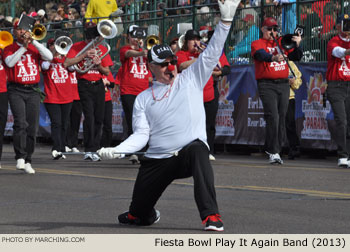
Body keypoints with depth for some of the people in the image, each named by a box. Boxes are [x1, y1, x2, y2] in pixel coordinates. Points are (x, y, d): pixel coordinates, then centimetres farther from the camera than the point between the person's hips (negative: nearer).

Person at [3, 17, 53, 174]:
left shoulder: (35, 48, 13)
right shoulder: (9, 49, 7)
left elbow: (49, 57, -5)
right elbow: (9, 62, -13)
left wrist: (33, 41, -11)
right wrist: (24, 46, -16)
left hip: (33, 91, 3)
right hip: (16, 91, -3)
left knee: (32, 127, 0)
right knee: (20, 123, -19)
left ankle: (28, 161, 7)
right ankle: (20, 158, -18)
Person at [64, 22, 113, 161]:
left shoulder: (102, 49, 10)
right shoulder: (77, 47, 1)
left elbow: (107, 72, 10)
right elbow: (66, 64, -12)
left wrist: (99, 65, -11)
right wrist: (84, 55, -16)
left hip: (98, 85, 4)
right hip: (85, 85, -4)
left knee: (99, 118, 4)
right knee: (89, 116, -16)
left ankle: (94, 149, 15)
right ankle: (88, 151, -17)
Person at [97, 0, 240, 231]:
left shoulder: (190, 79, 7)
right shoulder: (143, 99, 10)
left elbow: (212, 53, 0)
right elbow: (141, 134, 3)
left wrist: (226, 20, -11)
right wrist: (117, 150, -14)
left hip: (191, 153, -2)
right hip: (157, 160, 3)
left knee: (197, 149, -40)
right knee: (140, 216, 5)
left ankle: (211, 216, -38)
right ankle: (147, 213, 47)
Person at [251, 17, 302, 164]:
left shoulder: (282, 43, 17)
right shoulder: (257, 44, 3)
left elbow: (296, 57, 12)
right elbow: (261, 54, -19)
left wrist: (297, 45, -8)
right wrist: (274, 57, -39)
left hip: (283, 84, 5)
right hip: (267, 85, -5)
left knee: (281, 118, 4)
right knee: (273, 117, -16)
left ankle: (274, 149, 15)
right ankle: (273, 153, -14)